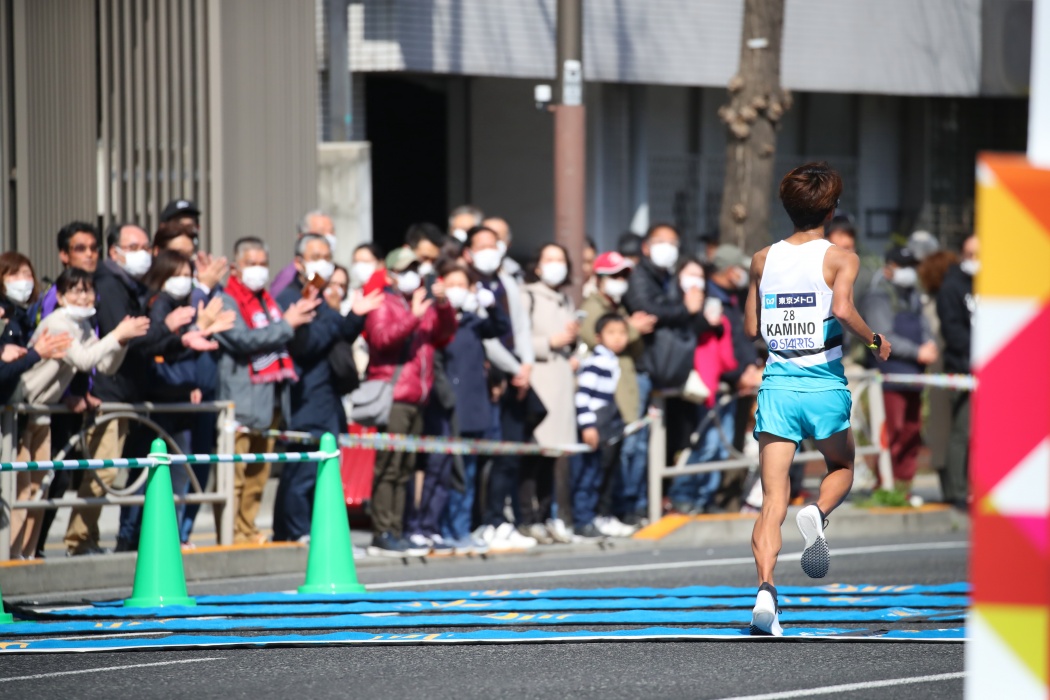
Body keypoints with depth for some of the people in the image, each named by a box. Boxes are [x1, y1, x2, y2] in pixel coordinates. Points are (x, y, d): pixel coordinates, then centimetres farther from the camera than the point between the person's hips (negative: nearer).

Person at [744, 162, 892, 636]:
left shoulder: (763, 260, 8)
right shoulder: (840, 258, -4)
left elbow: (751, 329, 13)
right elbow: (842, 310, -21)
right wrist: (875, 341, -5)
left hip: (777, 385, 2)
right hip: (824, 385, -2)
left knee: (773, 497, -2)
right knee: (841, 467, 25)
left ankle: (766, 588, -21)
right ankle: (818, 513, -8)